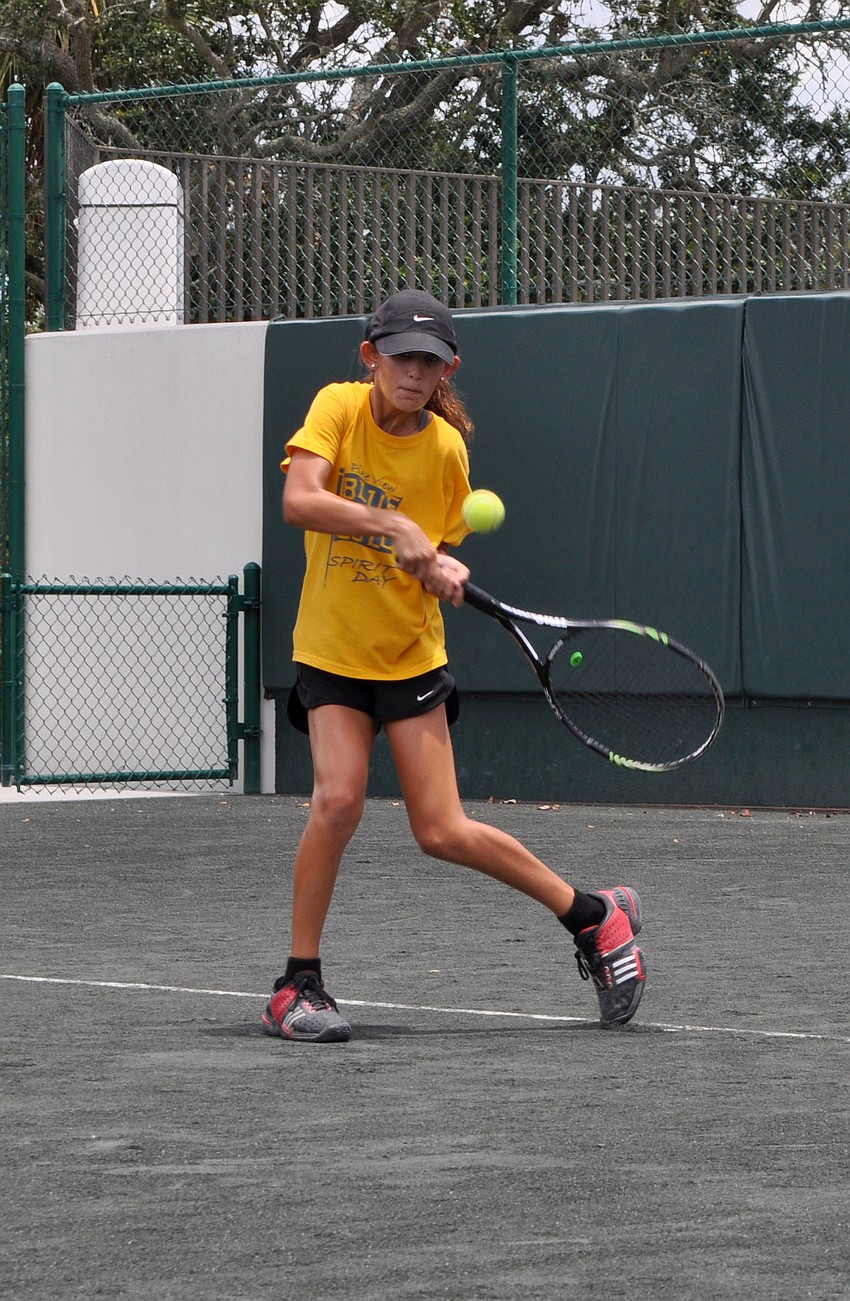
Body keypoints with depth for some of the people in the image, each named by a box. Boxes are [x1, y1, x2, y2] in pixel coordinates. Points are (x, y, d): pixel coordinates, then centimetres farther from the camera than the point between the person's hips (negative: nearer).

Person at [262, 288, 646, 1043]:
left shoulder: (445, 448, -6)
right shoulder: (339, 408, -9)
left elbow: (439, 553, 5)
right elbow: (299, 500, -25)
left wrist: (443, 571, -18)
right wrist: (392, 525, -31)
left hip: (410, 655, 0)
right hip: (331, 650, 0)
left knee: (443, 833, -4)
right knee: (338, 799, -19)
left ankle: (594, 916, 18)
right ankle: (298, 986, -5)